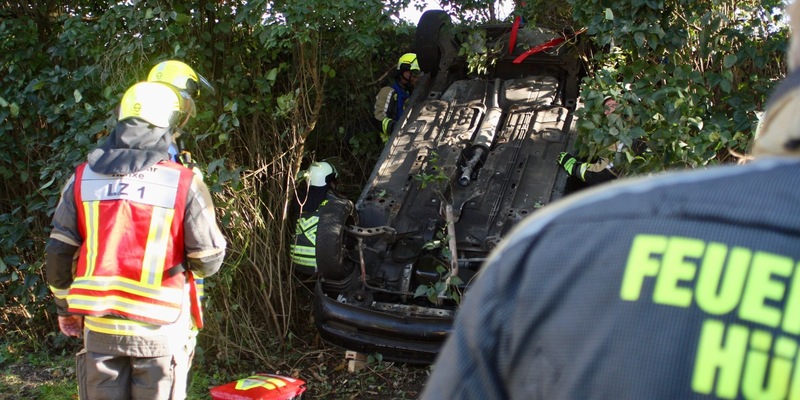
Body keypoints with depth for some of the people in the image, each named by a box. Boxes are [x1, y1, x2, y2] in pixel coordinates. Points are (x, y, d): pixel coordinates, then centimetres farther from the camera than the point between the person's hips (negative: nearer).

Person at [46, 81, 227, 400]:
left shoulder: (83, 179, 1)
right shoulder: (185, 184, -10)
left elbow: (59, 254, 5)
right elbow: (208, 260, -7)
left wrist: (65, 308, 19)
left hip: (100, 326, 3)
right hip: (159, 328, -3)